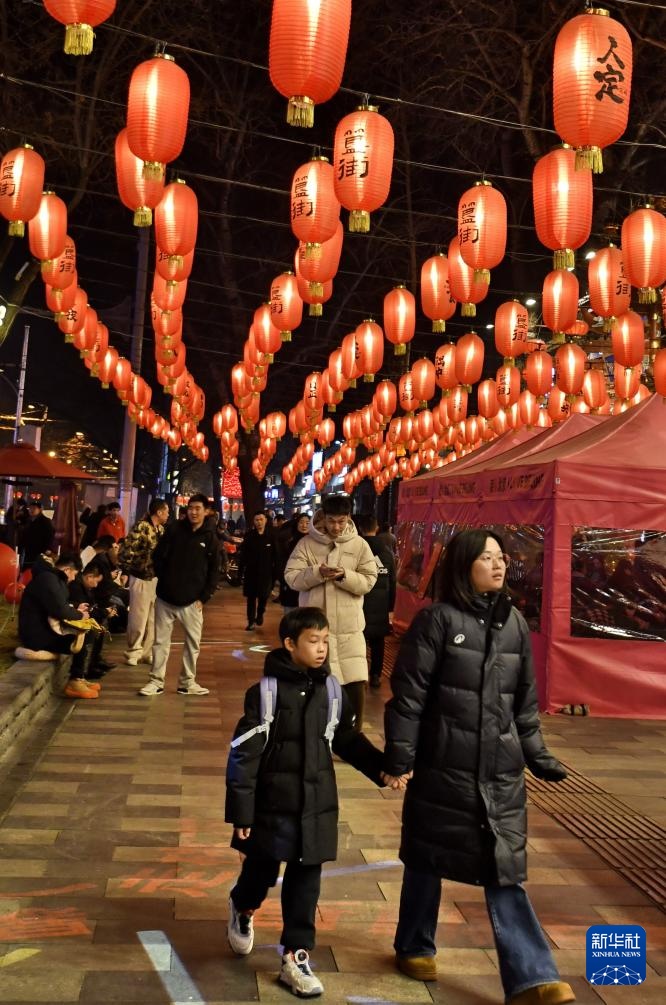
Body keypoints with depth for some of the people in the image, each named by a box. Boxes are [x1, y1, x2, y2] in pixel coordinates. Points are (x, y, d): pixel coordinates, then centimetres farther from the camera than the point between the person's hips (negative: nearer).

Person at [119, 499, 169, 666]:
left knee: (153, 618, 13)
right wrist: (127, 571, -9)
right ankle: (133, 652, 16)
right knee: (138, 618, 1)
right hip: (140, 578, -8)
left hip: (156, 578, 8)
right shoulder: (141, 527, -16)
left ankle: (147, 652, 25)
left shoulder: (161, 529, 9)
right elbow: (125, 550, -18)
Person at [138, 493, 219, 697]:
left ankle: (187, 682, 20)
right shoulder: (174, 529, -1)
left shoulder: (210, 537, 0)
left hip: (192, 601, 0)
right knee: (161, 641, 7)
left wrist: (204, 597, -4)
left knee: (193, 642, 6)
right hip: (165, 597, 0)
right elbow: (158, 557, 3)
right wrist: (164, 580, 0)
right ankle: (156, 681, 17)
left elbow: (214, 570, 2)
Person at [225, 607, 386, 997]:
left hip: (317, 806, 3)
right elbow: (243, 754, -13)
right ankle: (243, 911, 49)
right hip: (273, 804, -3)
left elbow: (348, 740, 10)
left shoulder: (330, 691, -2)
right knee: (262, 870, 16)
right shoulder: (266, 691, -16)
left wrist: (381, 768, -4)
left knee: (306, 880, 8)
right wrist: (241, 811, -12)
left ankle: (296, 957, 24)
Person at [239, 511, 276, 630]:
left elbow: (276, 556, -5)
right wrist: (240, 572, -6)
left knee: (263, 596, 5)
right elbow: (242, 555, -2)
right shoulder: (249, 536, -3)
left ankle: (260, 614, 34)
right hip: (251, 572, 1)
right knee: (251, 598, 7)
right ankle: (251, 622, 18)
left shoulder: (271, 536, -6)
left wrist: (275, 573, -8)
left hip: (266, 573, -1)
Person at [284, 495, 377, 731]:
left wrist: (344, 576, -20)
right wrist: (318, 573, -22)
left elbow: (368, 582, -3)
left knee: (356, 682, 2)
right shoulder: (307, 543, -2)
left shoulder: (359, 545, 1)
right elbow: (291, 578, -6)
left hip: (349, 627, 1)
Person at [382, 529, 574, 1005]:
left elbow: (526, 700, 12)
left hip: (502, 770, 4)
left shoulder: (514, 623, 5)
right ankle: (414, 947, 36)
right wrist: (399, 756, -13)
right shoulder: (437, 620, -11)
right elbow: (408, 694, -11)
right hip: (443, 767, -3)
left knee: (506, 871, 5)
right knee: (427, 860, 14)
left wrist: (538, 756, 13)